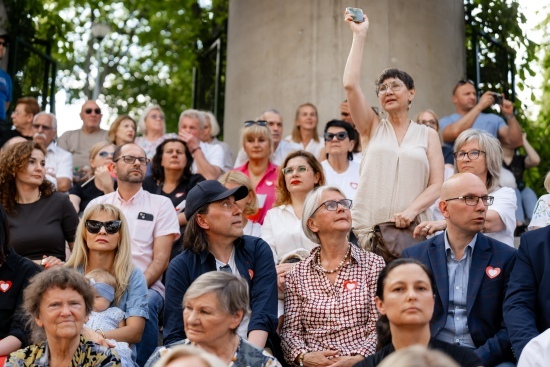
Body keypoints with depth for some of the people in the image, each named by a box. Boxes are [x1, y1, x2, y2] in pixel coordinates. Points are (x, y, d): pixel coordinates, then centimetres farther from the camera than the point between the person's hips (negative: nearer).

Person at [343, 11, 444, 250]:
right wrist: (359, 36, 1)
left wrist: (412, 210, -14)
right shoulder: (372, 128, 11)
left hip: (412, 230, 0)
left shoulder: (428, 135, 11)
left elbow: (437, 184, 4)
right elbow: (350, 85, -2)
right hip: (368, 229, 0)